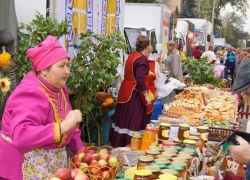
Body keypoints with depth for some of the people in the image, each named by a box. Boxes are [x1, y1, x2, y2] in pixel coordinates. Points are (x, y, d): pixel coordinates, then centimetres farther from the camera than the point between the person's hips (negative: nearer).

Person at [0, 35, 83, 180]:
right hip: (25, 168, -8)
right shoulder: (31, 94, -25)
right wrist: (63, 126, -42)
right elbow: (21, 136, -39)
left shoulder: (58, 87, 1)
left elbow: (68, 126, 11)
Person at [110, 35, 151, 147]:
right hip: (134, 94, -9)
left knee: (123, 119, 16)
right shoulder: (142, 59, -15)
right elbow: (140, 79, -23)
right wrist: (146, 96, -19)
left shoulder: (131, 56, 10)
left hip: (125, 91, 9)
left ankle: (117, 144, 25)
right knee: (133, 122, -3)